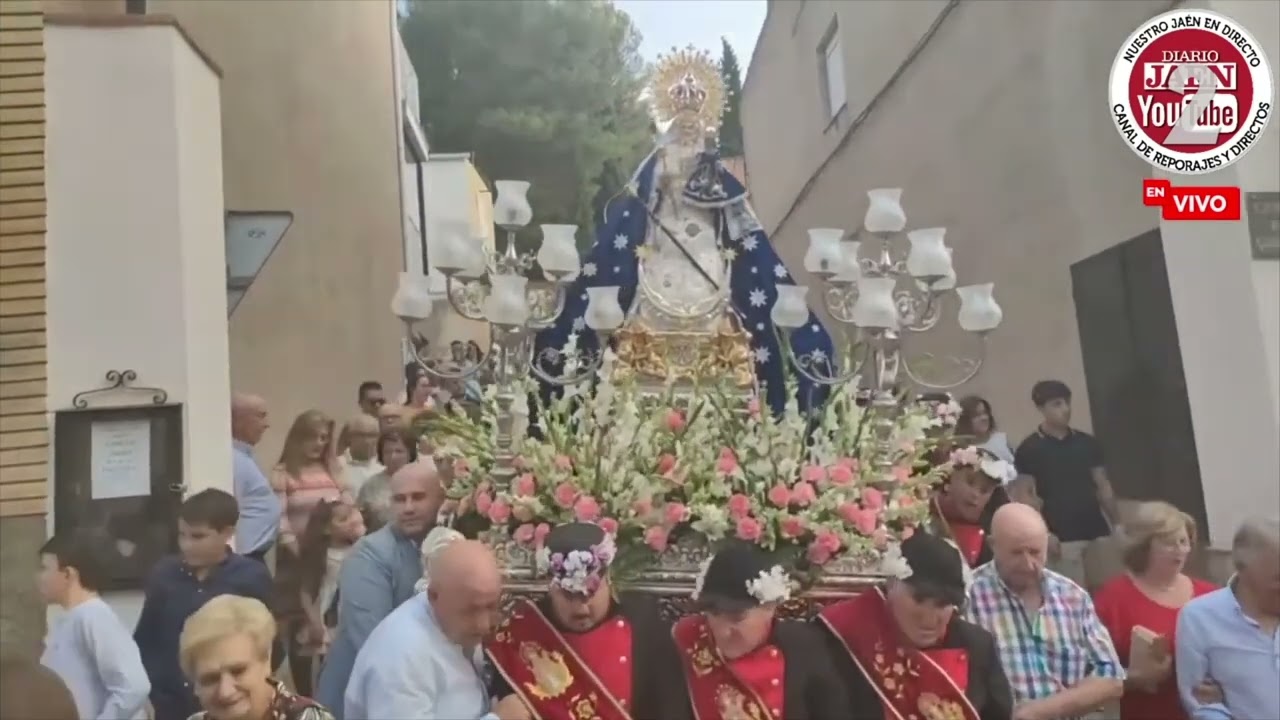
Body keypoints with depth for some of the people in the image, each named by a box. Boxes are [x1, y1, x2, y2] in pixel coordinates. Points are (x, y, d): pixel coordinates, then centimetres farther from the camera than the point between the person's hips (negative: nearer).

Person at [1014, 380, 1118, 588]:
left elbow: (1102, 486, 13)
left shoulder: (1087, 442, 9)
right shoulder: (1029, 449, -4)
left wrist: (1117, 524, 6)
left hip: (1097, 532, 4)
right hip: (1063, 538, -4)